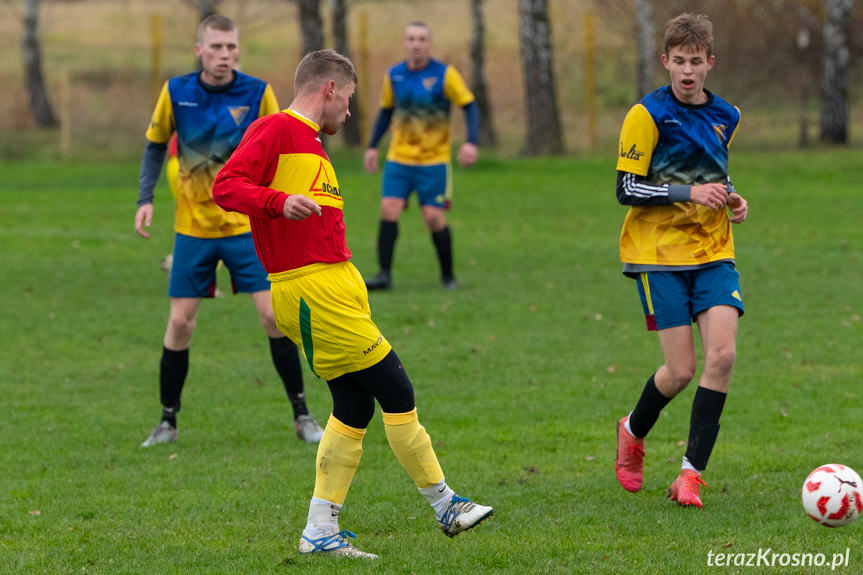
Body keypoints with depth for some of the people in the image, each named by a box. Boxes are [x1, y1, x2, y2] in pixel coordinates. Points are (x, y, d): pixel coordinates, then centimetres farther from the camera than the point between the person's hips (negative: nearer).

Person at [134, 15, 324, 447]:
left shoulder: (257, 93, -8)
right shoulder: (176, 92, -5)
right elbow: (155, 145, 8)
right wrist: (145, 198, -3)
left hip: (247, 225, -1)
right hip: (193, 227, 1)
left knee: (273, 314, -9)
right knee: (180, 322, 0)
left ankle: (301, 415, 3)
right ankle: (167, 422, 13)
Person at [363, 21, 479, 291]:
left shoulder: (444, 74, -7)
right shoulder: (393, 76, 4)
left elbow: (470, 106, -5)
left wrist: (471, 142, -20)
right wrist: (372, 146, 12)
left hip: (434, 160, -3)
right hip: (398, 158, 3)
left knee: (434, 217, -7)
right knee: (389, 209, -12)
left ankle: (448, 275, 12)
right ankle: (384, 274, -10)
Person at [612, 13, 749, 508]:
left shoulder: (725, 117, 9)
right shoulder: (648, 115, -8)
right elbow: (626, 189, -11)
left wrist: (732, 199, 4)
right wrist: (689, 193, -21)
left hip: (713, 252, 4)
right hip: (660, 253, -4)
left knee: (723, 355, -14)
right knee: (681, 369, -7)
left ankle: (692, 473, -8)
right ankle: (633, 432, 26)